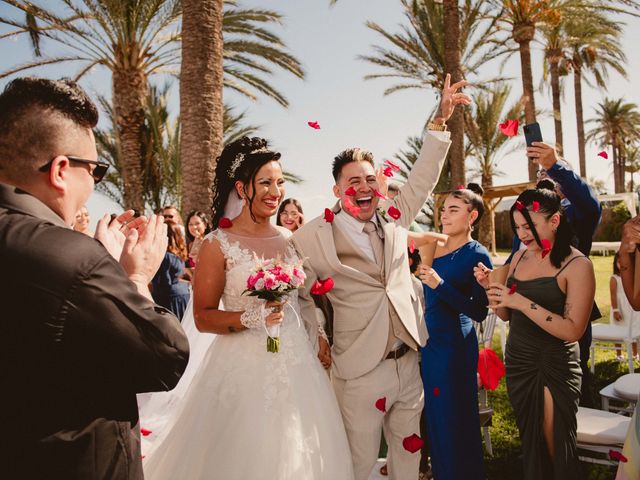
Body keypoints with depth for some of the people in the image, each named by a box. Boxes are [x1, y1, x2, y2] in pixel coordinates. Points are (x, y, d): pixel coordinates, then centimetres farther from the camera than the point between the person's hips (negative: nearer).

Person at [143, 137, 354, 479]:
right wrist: (252, 318, -22)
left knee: (298, 452, 15)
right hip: (245, 366, -5)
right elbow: (203, 317, -10)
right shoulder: (218, 245, -8)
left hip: (297, 363, 5)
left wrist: (319, 336, 8)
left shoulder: (289, 240, 7)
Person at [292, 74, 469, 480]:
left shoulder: (393, 221, 5)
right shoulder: (313, 238, -8)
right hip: (360, 370, -4)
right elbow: (302, 296, 0)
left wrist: (441, 120, -1)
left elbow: (423, 177, 5)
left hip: (409, 362, 5)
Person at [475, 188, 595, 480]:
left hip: (554, 367, -5)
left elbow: (572, 330, -21)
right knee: (529, 442, 15)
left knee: (555, 449, 4)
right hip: (517, 362, 6)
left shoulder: (577, 265, -13)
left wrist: (522, 302, -27)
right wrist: (490, 288, -7)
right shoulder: (520, 257, 4)